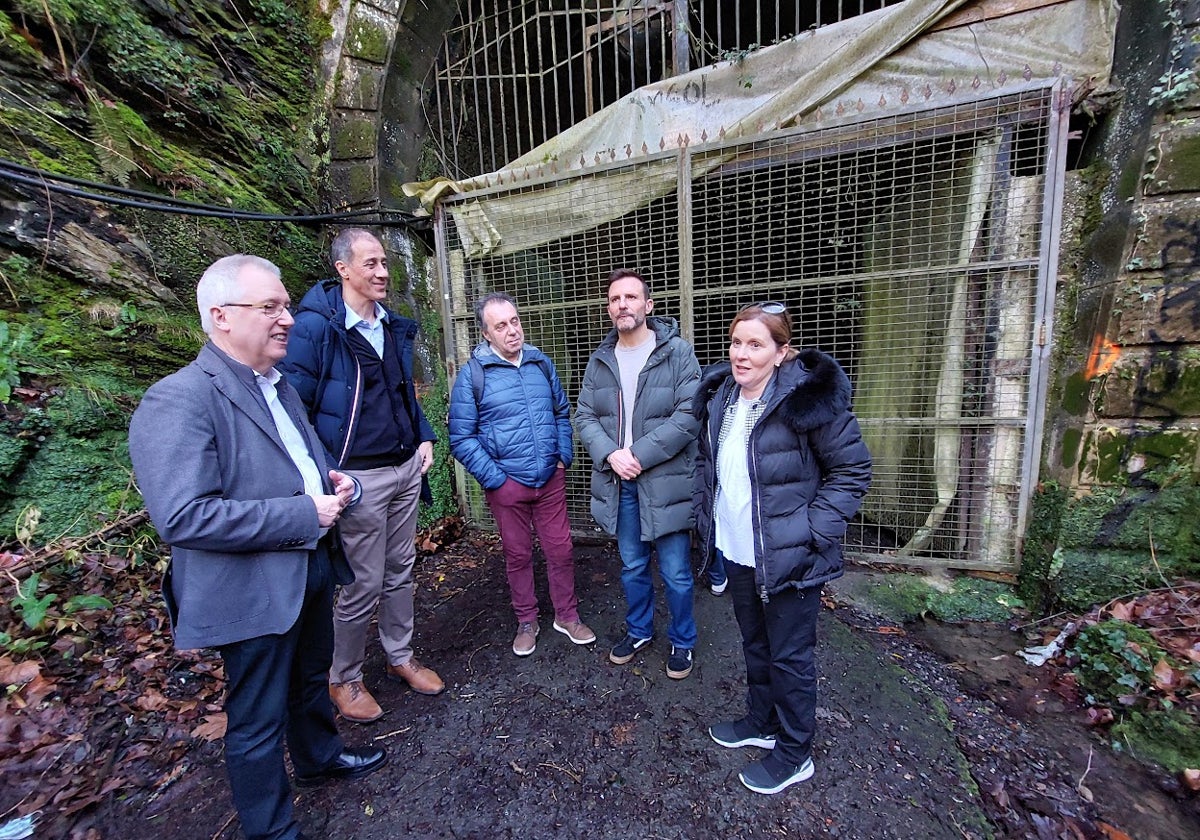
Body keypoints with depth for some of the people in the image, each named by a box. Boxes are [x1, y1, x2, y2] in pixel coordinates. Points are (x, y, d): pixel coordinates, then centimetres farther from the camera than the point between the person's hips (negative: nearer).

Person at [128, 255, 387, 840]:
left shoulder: (280, 387, 9)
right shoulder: (178, 400, -20)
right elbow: (183, 517, -27)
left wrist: (332, 485, -2)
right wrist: (305, 515, -25)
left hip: (311, 572, 9)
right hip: (253, 593, -8)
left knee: (311, 680, 29)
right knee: (258, 724, 14)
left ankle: (320, 757, 54)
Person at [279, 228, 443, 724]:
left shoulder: (394, 325, 10)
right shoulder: (315, 325, -12)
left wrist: (423, 438, 9)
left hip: (406, 468, 7)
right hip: (359, 476, -6)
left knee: (400, 572, 18)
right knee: (363, 584, 7)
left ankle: (401, 657, 39)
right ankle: (344, 679, 32)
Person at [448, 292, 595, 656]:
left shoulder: (541, 363, 4)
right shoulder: (472, 375, -8)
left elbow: (562, 413, 14)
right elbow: (461, 438, -8)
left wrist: (564, 456, 3)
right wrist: (493, 478, -12)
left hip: (550, 479, 3)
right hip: (507, 485, -2)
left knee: (560, 548, 12)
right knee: (518, 555, 14)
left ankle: (567, 616, 34)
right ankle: (526, 622, 36)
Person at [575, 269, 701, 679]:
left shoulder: (678, 353, -9)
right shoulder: (600, 360, 6)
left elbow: (688, 416, -16)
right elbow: (585, 415, 4)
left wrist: (638, 456, -18)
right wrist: (610, 455, -13)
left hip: (666, 481, -4)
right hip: (619, 483, 4)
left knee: (675, 573, 11)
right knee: (632, 567, 21)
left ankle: (682, 641, 36)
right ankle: (638, 630, 45)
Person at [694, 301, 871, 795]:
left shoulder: (808, 398, -19)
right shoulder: (718, 396, 2)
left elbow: (853, 469, -12)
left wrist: (814, 531, -17)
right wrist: (707, 517, 8)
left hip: (789, 557, -6)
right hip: (736, 552, 6)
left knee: (789, 655, 12)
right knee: (755, 644, 24)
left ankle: (794, 754, 37)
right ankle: (761, 723, 48)